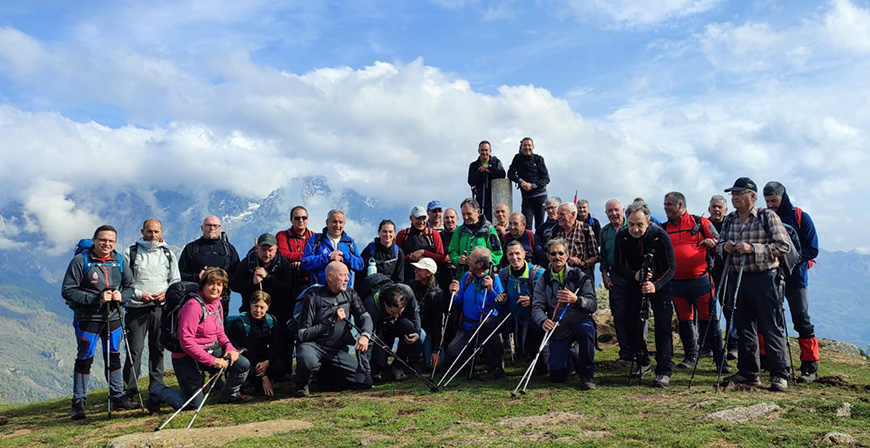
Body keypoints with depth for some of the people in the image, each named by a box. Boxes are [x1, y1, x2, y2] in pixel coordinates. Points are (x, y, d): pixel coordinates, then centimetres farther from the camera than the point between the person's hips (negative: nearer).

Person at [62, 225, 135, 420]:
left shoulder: (119, 260, 3)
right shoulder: (80, 260, -11)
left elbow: (129, 286, 12)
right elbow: (67, 291, -12)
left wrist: (121, 296, -10)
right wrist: (96, 298, -21)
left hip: (113, 317, 4)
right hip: (87, 318, -4)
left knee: (114, 357, 13)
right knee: (85, 358, 1)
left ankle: (118, 396, 24)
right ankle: (79, 401, 13)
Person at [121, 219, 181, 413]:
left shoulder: (168, 254, 14)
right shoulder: (130, 253, 5)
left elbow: (176, 280, 15)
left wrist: (166, 293, -4)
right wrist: (139, 294, -12)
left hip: (161, 308, 2)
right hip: (137, 308, -2)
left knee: (158, 349, 3)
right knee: (135, 349, -5)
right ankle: (129, 392, 3)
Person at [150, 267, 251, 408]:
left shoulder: (217, 303, 5)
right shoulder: (194, 305, -22)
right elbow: (186, 341, -25)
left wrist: (229, 348, -4)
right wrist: (212, 360, -25)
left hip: (212, 349, 8)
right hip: (188, 357, -7)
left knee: (243, 365, -10)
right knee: (194, 405, -4)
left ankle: (229, 395, 18)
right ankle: (158, 390, 21)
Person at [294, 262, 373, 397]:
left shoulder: (349, 294, 6)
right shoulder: (313, 296, -11)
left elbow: (365, 316, 1)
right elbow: (302, 334, -14)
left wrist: (365, 335, -21)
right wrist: (332, 321, -19)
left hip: (338, 350, 5)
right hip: (312, 345, -5)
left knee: (366, 382, -10)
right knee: (307, 360, -41)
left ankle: (326, 377, 15)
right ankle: (302, 384, -5)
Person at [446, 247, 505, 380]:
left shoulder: (493, 280, -6)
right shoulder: (467, 276, 8)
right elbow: (458, 305, 11)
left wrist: (490, 290, -27)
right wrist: (455, 294, -8)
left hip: (486, 329, -3)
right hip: (467, 328, 3)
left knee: (488, 322, -39)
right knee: (451, 355, -19)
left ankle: (495, 367, -21)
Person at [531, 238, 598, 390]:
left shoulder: (579, 276, -1)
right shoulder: (544, 280, 4)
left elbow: (593, 305, -10)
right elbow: (536, 307, -6)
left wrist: (576, 299, -32)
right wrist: (543, 320, -29)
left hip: (579, 323, -1)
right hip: (558, 330, 1)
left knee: (586, 329, -39)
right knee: (557, 376, -9)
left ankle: (587, 375, -16)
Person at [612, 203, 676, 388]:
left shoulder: (660, 236, -24)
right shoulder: (622, 237, -18)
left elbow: (671, 267, -19)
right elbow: (617, 267, -14)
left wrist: (656, 285, -34)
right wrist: (635, 275, -33)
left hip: (660, 282, -3)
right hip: (634, 282, 3)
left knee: (663, 324, -11)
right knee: (633, 323, 3)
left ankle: (664, 371, -7)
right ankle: (642, 362, 20)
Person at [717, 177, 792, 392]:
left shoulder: (768, 216, -4)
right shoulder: (729, 220, 11)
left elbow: (784, 245, -10)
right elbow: (719, 244, 18)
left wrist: (753, 248, -19)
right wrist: (724, 247, -6)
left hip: (763, 278, -5)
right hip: (737, 278, 6)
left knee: (770, 328, -3)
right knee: (743, 327, 10)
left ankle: (779, 374, 5)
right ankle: (748, 372, 20)